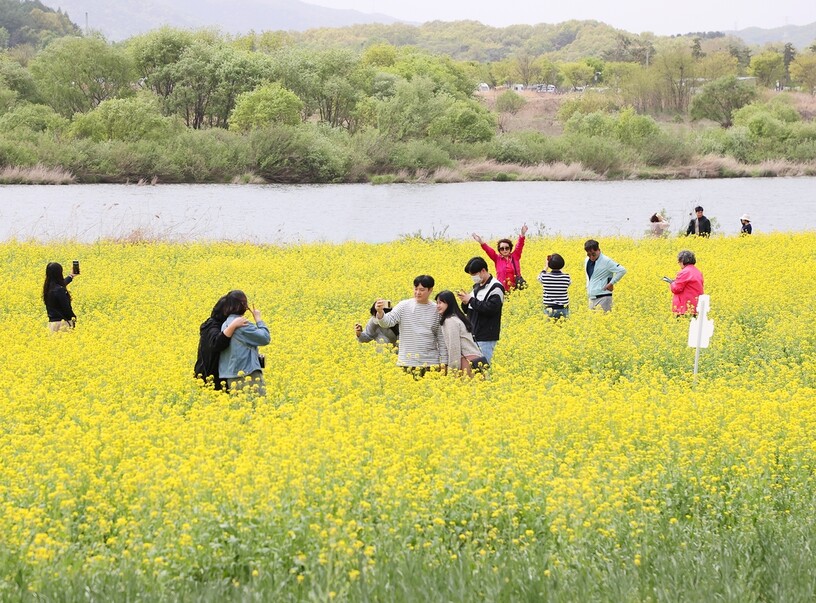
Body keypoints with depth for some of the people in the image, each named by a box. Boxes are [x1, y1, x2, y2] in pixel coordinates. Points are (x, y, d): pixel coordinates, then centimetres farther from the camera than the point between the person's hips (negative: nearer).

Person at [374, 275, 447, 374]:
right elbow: (387, 322, -11)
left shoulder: (437, 310, 3)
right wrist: (380, 312, -33)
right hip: (407, 362, -1)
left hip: (430, 362, 1)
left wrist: (443, 362, 5)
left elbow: (441, 338, 7)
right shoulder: (404, 306, 0)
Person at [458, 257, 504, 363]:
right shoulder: (477, 286, 16)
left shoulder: (495, 287, -10)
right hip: (473, 336, 8)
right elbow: (468, 311, 20)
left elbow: (491, 309, -23)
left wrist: (471, 300, -16)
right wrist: (465, 302, -3)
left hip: (486, 338, -8)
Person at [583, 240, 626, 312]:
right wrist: (588, 288, 14)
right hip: (591, 297, 8)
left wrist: (611, 283, -15)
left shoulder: (606, 261, -13)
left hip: (602, 297, -8)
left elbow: (622, 271, -17)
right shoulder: (587, 261, 10)